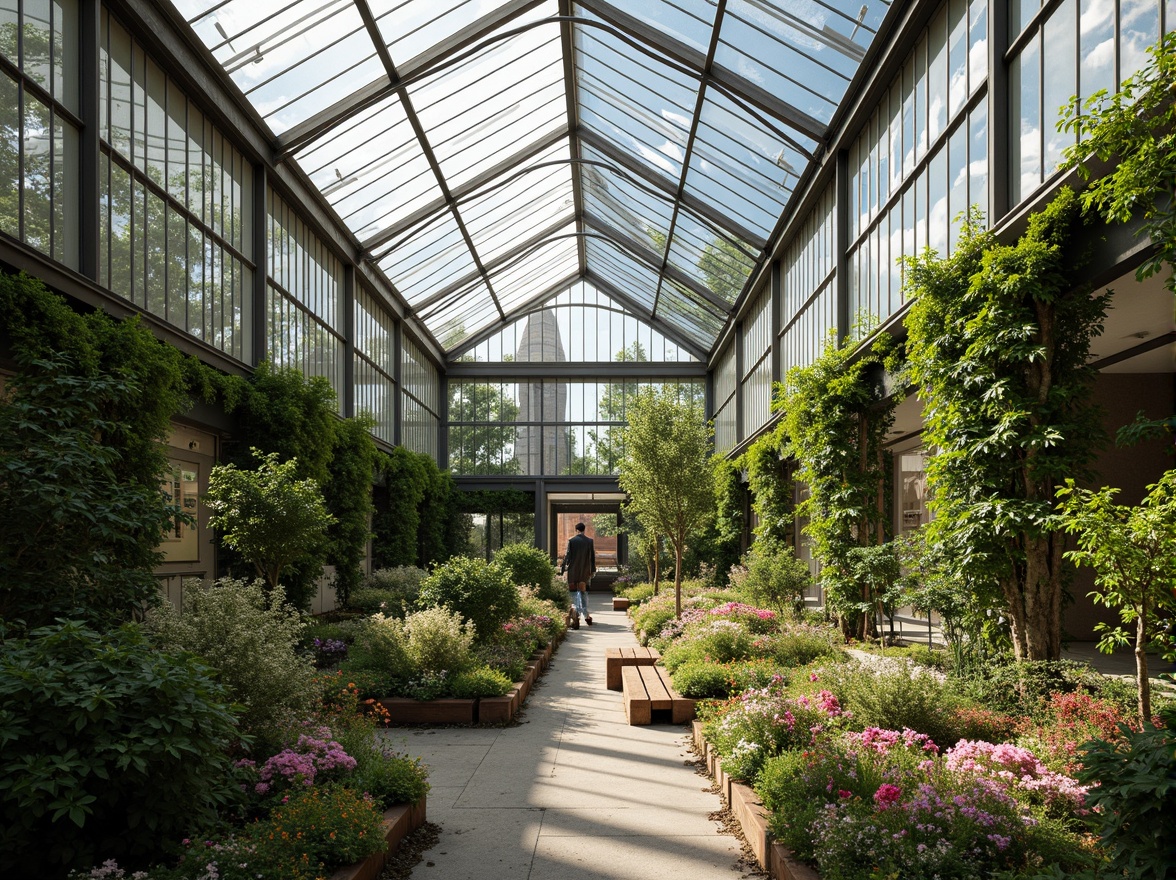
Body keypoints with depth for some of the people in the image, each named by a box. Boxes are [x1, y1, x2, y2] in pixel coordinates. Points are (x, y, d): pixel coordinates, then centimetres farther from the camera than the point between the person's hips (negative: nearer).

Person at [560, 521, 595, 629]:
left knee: (575, 594, 1)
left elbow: (567, 555, -5)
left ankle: (576, 619, -6)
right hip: (585, 571, 3)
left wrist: (562, 568, 3)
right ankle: (586, 615, 22)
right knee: (584, 592, 16)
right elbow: (593, 557, 5)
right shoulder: (590, 541, 1)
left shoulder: (571, 540, -7)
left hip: (573, 571, -3)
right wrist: (593, 570, 14)